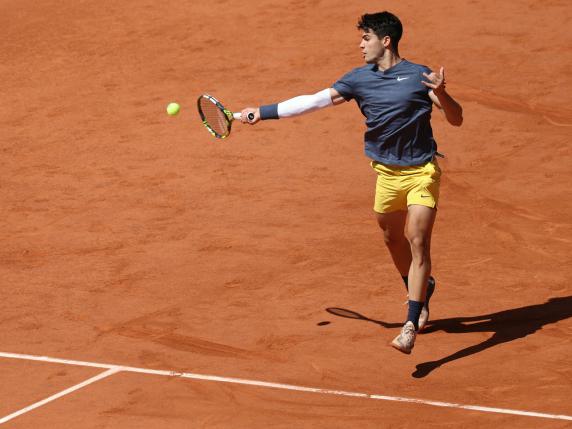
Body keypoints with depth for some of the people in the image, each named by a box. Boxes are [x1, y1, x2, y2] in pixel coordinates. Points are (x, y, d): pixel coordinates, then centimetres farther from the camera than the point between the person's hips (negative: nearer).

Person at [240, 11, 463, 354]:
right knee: (393, 240, 14)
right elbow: (313, 101, -2)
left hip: (422, 172, -5)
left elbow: (456, 119, -10)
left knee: (418, 241, -14)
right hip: (387, 173, 5)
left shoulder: (419, 76, -10)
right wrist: (263, 113, -7)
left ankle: (411, 326, -17)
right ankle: (421, 290, 43)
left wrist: (441, 94, -30)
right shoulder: (359, 79, 1)